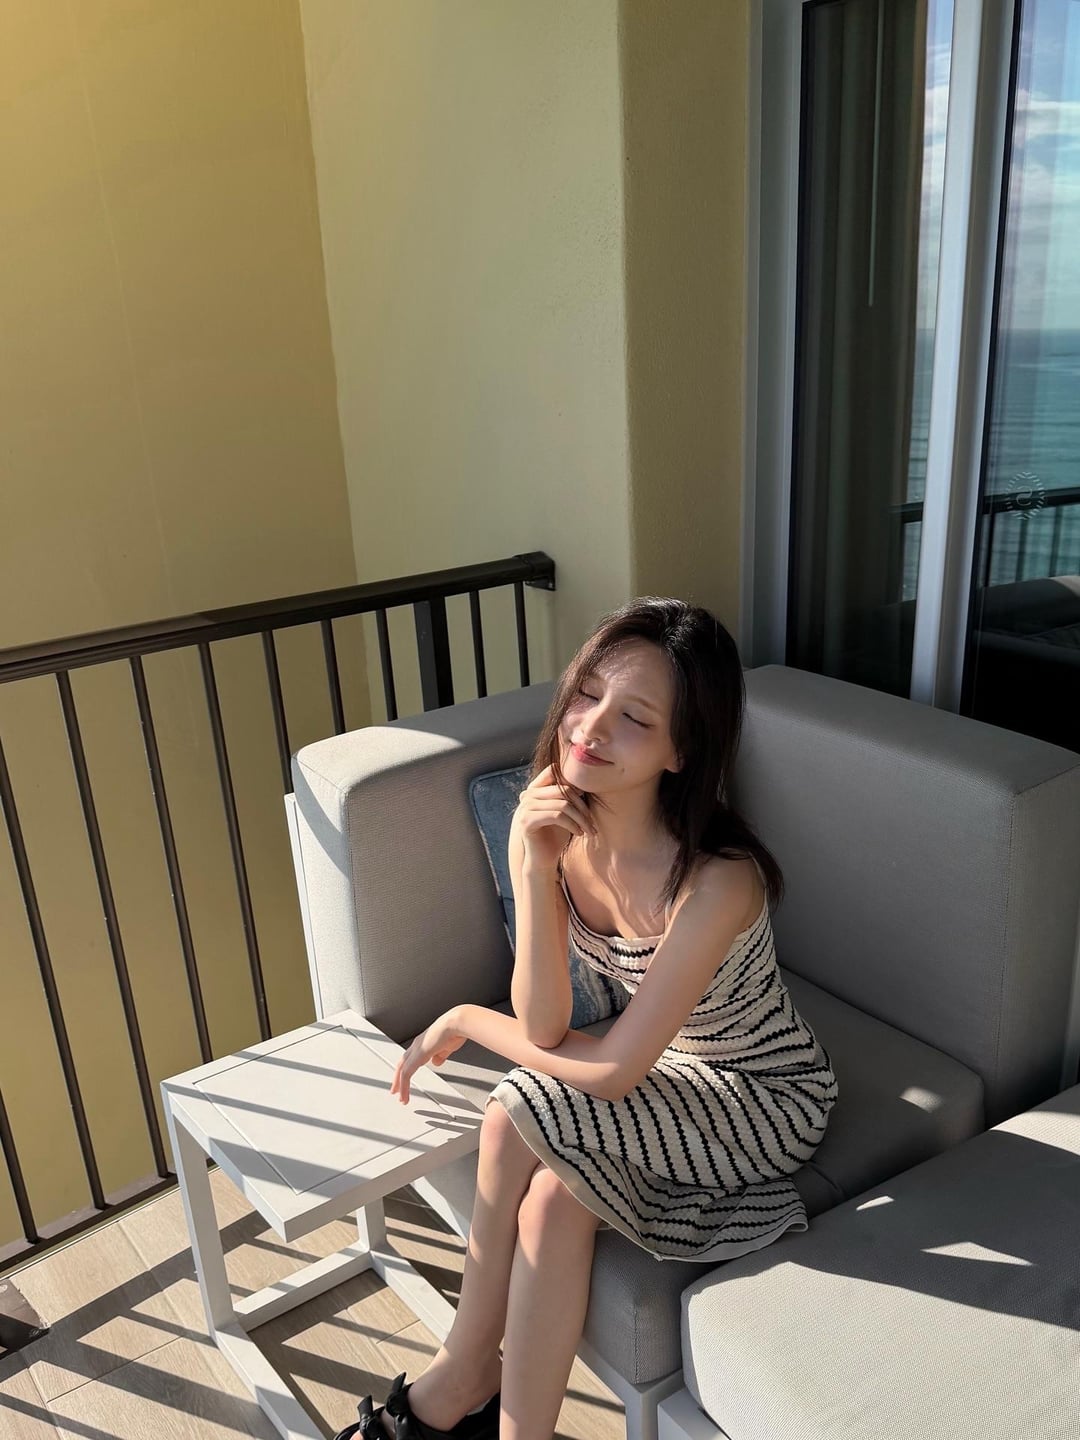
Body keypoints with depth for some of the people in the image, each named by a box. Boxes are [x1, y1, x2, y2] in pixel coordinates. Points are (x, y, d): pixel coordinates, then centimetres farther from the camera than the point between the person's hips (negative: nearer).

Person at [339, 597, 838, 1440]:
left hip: (766, 1099, -4)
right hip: (670, 1071, 5)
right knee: (553, 1194, -23)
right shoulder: (550, 827, -16)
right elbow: (545, 1030, -20)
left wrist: (466, 1021, -13)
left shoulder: (716, 880, -33)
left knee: (518, 1113, -23)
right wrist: (535, 867, -32)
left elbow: (610, 1072, -26)